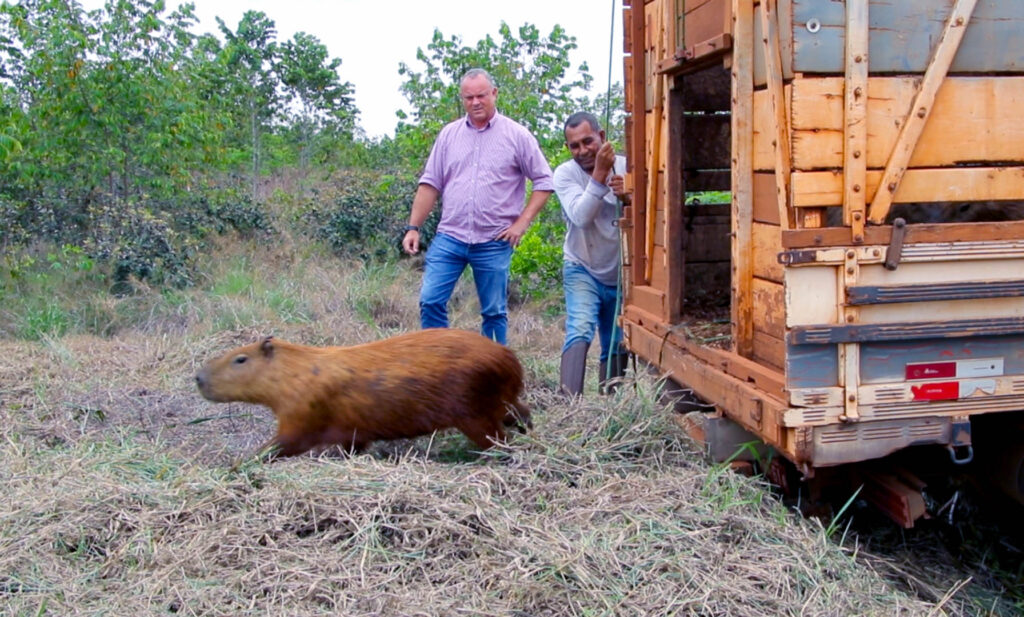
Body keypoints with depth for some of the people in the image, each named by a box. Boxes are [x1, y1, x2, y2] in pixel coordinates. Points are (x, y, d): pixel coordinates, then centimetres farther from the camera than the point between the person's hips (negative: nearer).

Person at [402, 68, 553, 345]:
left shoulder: (517, 135, 1)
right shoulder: (449, 134, 9)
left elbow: (544, 182, 2)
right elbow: (430, 184, 10)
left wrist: (522, 223, -7)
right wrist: (413, 227, 3)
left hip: (494, 242, -2)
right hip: (449, 237, 2)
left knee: (494, 312, 7)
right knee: (430, 301, -5)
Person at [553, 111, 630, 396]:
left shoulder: (625, 167, -6)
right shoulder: (565, 173, -11)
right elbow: (581, 217, -27)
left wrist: (627, 198, -34)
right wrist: (600, 173, -34)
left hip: (620, 273, 3)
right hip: (582, 269, -3)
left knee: (617, 347, 11)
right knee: (580, 330, -25)